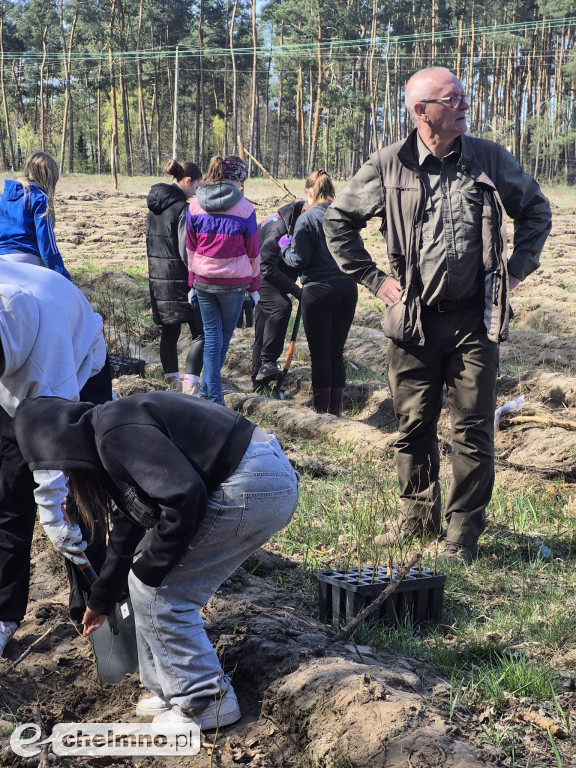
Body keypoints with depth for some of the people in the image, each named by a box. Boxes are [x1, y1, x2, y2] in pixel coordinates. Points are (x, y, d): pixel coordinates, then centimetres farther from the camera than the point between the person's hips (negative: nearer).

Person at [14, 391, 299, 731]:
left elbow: (182, 495, -25)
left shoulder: (116, 435, -14)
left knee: (156, 588, 0)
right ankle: (176, 688, 28)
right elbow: (130, 523, 29)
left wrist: (150, 569, -9)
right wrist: (101, 600, 40)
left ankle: (206, 700, 12)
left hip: (253, 491, -10)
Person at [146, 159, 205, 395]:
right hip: (180, 280, -8)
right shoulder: (182, 209, -15)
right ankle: (190, 383, -11)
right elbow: (186, 251, -18)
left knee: (169, 331, 15)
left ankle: (172, 381, 22)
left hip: (158, 278, 8)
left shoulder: (154, 207, 10)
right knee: (201, 332, -1)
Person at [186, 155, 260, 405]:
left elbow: (191, 249, 7)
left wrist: (192, 282, 16)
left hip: (203, 281, 3)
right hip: (234, 282, -2)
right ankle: (208, 390, 22)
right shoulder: (245, 209, -8)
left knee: (211, 335, 9)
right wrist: (254, 286, 9)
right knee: (225, 336, 14)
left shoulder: (195, 206, 1)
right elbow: (253, 253, -1)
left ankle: (212, 396, 6)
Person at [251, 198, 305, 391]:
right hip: (259, 280, -10)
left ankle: (259, 380, 21)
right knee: (281, 306, -33)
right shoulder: (278, 229, -27)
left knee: (262, 334, 13)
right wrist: (295, 289, -34)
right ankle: (267, 362, -33)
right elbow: (267, 268, -32)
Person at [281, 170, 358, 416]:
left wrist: (285, 246, 8)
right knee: (337, 353, 12)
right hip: (348, 289, 5)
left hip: (318, 291, -5)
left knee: (320, 355, 2)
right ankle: (335, 412, 16)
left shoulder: (307, 219, -10)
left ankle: (321, 412, 5)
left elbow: (298, 260, -11)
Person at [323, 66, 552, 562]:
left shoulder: (491, 159, 3)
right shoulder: (389, 166, 0)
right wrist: (373, 279, 4)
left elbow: (536, 210, 18)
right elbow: (338, 223, 9)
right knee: (414, 425, 10)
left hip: (476, 319, 0)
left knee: (473, 431, 1)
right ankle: (417, 512, 29)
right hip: (414, 319, 0)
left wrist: (517, 269, 9)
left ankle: (464, 531, 13)